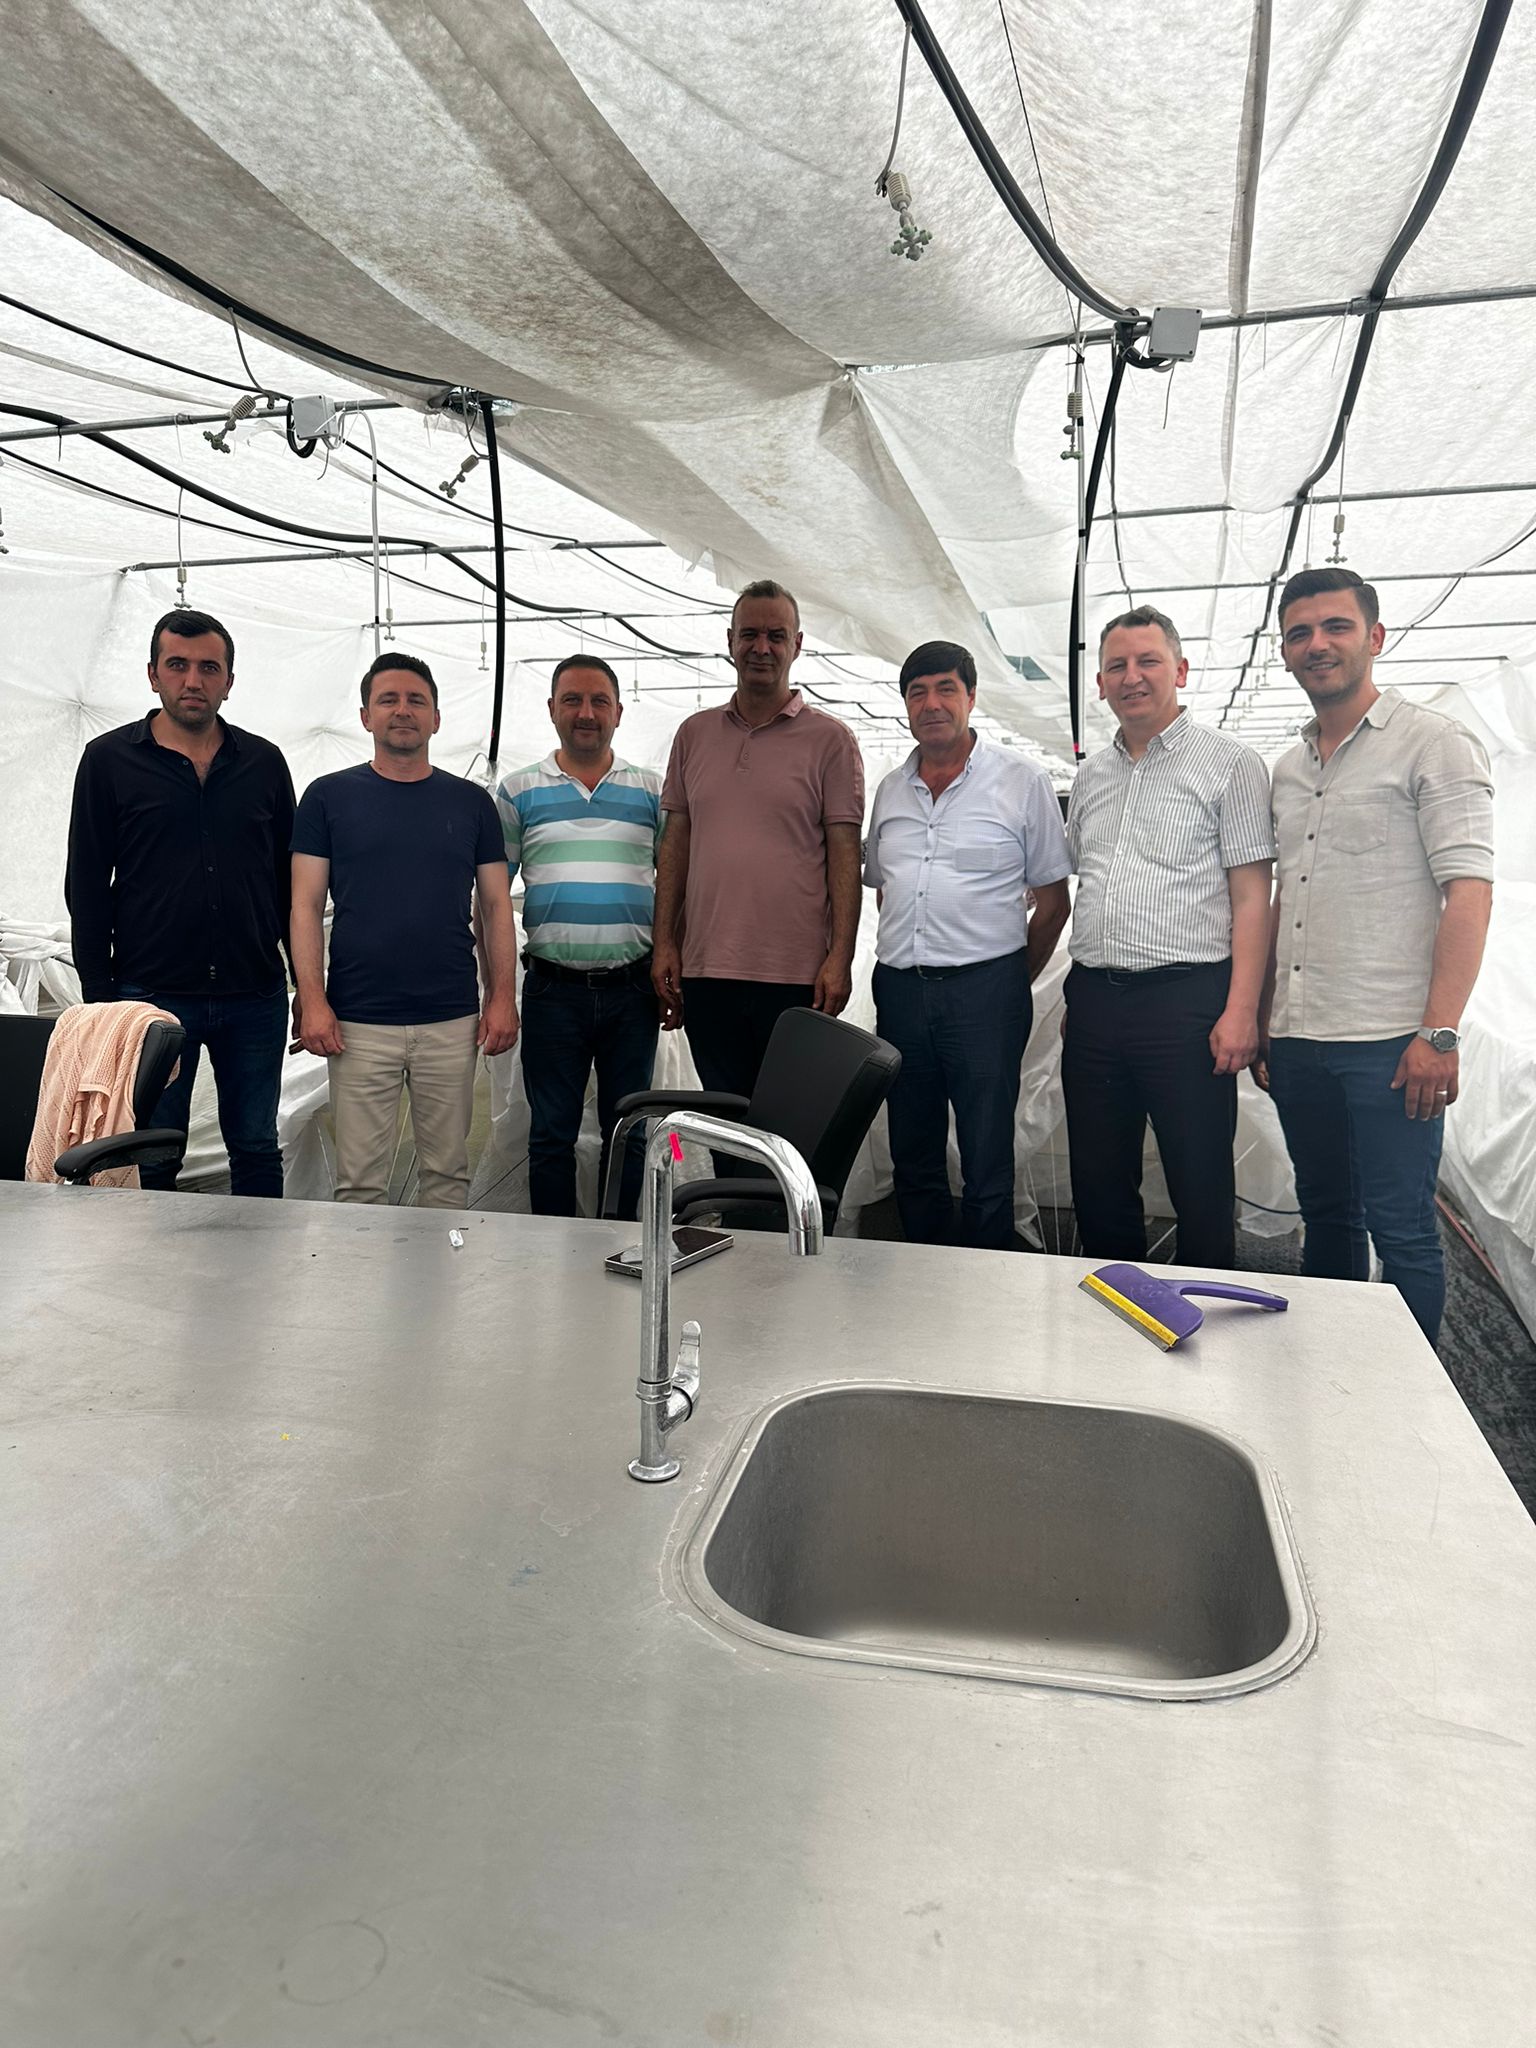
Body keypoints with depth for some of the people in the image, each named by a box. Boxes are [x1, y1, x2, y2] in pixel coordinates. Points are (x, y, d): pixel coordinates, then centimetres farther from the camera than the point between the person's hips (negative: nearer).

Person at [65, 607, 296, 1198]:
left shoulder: (264, 762, 7)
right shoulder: (109, 760, 2)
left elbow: (291, 879, 11)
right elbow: (86, 887, 2)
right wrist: (99, 995, -4)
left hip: (255, 995, 2)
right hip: (151, 991, -2)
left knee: (257, 1149, 11)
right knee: (150, 1160, 7)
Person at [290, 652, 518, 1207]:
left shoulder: (471, 803, 9)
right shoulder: (328, 797, 5)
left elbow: (495, 905, 9)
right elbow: (306, 905, 2)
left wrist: (503, 996, 0)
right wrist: (312, 1000, -7)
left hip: (453, 1021, 2)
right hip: (358, 1023, -1)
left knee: (448, 1172, 9)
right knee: (359, 1181, 2)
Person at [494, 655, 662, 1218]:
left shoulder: (653, 791, 8)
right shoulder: (517, 791, 6)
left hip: (632, 987, 1)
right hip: (553, 990, -1)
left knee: (629, 1135, 9)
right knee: (551, 1134, 6)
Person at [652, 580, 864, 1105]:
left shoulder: (830, 740, 1)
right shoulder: (694, 734, 12)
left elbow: (844, 855, -3)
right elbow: (675, 844, 13)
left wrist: (840, 957, -11)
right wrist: (664, 943, 6)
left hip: (797, 977, -3)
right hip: (705, 971, 4)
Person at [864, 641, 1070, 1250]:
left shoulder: (1022, 782, 0)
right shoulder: (891, 789, 14)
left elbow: (1052, 902, 3)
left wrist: (1010, 984, 4)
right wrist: (905, 966, 14)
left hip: (984, 988, -4)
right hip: (900, 989, 5)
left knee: (987, 1162, 0)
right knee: (912, 1157, 12)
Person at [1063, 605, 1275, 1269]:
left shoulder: (1228, 763, 0)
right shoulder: (1091, 775, 17)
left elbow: (1252, 897, -6)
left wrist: (1241, 1012, -15)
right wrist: (1077, 996, 13)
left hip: (1186, 998, -5)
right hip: (1093, 1001, 6)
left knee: (1202, 1190, 3)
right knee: (1098, 1185, 13)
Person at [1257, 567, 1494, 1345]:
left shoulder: (1433, 744, -4)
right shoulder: (1289, 768, 16)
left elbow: (1469, 892, -11)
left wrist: (1439, 1032, -18)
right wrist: (1260, 1020, 14)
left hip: (1387, 1042, -6)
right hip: (1299, 1041, 7)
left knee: (1402, 1230, -1)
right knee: (1326, 1216, 16)